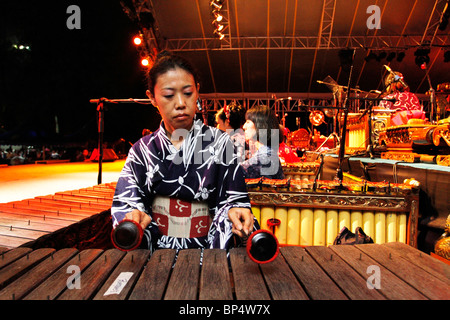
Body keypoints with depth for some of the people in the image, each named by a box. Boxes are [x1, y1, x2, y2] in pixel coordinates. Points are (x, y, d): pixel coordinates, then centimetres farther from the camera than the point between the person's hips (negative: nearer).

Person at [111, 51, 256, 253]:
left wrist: (233, 212, -20)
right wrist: (135, 217, -15)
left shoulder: (219, 142, 4)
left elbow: (232, 199, 2)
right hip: (154, 253, -1)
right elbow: (124, 203, 7)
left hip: (207, 250, 2)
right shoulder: (142, 149, 10)